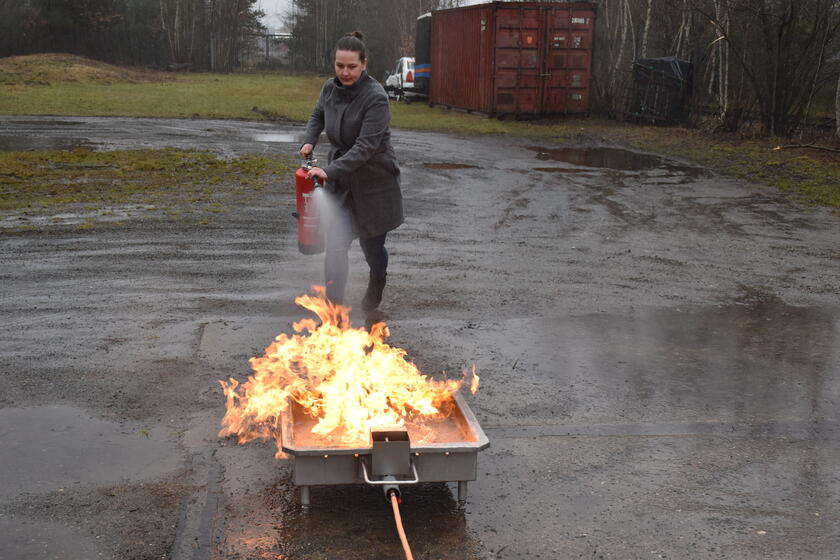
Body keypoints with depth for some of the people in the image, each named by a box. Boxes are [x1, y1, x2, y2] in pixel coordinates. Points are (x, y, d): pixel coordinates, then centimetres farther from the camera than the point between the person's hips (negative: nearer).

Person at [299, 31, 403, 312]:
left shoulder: (376, 98, -22)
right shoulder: (330, 88, -3)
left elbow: (366, 147, -28)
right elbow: (318, 115, 20)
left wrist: (329, 171, -37)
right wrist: (309, 141, 1)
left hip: (374, 181, -4)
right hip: (340, 180, 4)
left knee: (371, 245, 13)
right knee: (335, 246, -9)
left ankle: (376, 284, 46)